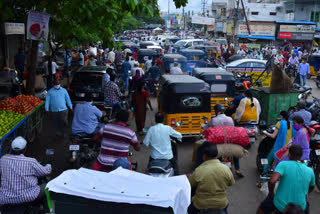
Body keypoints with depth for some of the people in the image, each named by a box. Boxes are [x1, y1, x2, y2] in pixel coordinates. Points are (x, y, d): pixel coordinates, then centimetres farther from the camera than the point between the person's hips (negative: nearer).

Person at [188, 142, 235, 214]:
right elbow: (231, 183, 0)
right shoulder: (226, 169, -17)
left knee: (190, 208, 30)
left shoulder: (198, 171, -25)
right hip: (221, 205, 2)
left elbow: (190, 185, -8)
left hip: (201, 205, -2)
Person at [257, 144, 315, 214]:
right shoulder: (310, 171, -5)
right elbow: (311, 188, 14)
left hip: (280, 205, -2)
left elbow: (272, 181, -30)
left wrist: (271, 192, -9)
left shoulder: (283, 164, -17)